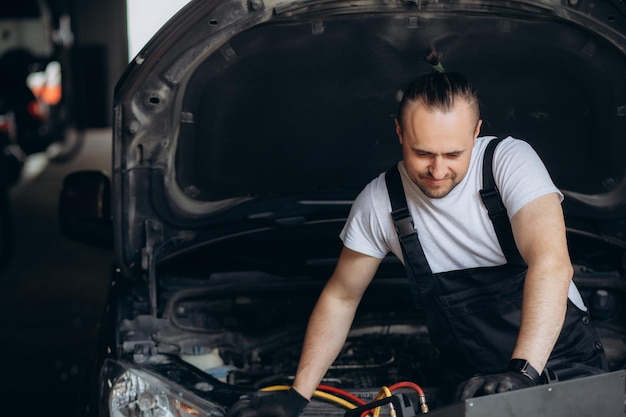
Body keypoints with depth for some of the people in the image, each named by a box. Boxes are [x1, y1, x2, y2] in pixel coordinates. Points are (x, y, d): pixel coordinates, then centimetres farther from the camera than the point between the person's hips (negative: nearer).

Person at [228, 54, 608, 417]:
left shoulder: (510, 160, -14)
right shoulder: (379, 202, -3)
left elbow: (553, 263, -28)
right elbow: (341, 297, 8)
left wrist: (523, 369, -41)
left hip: (566, 359, -3)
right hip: (476, 381, 3)